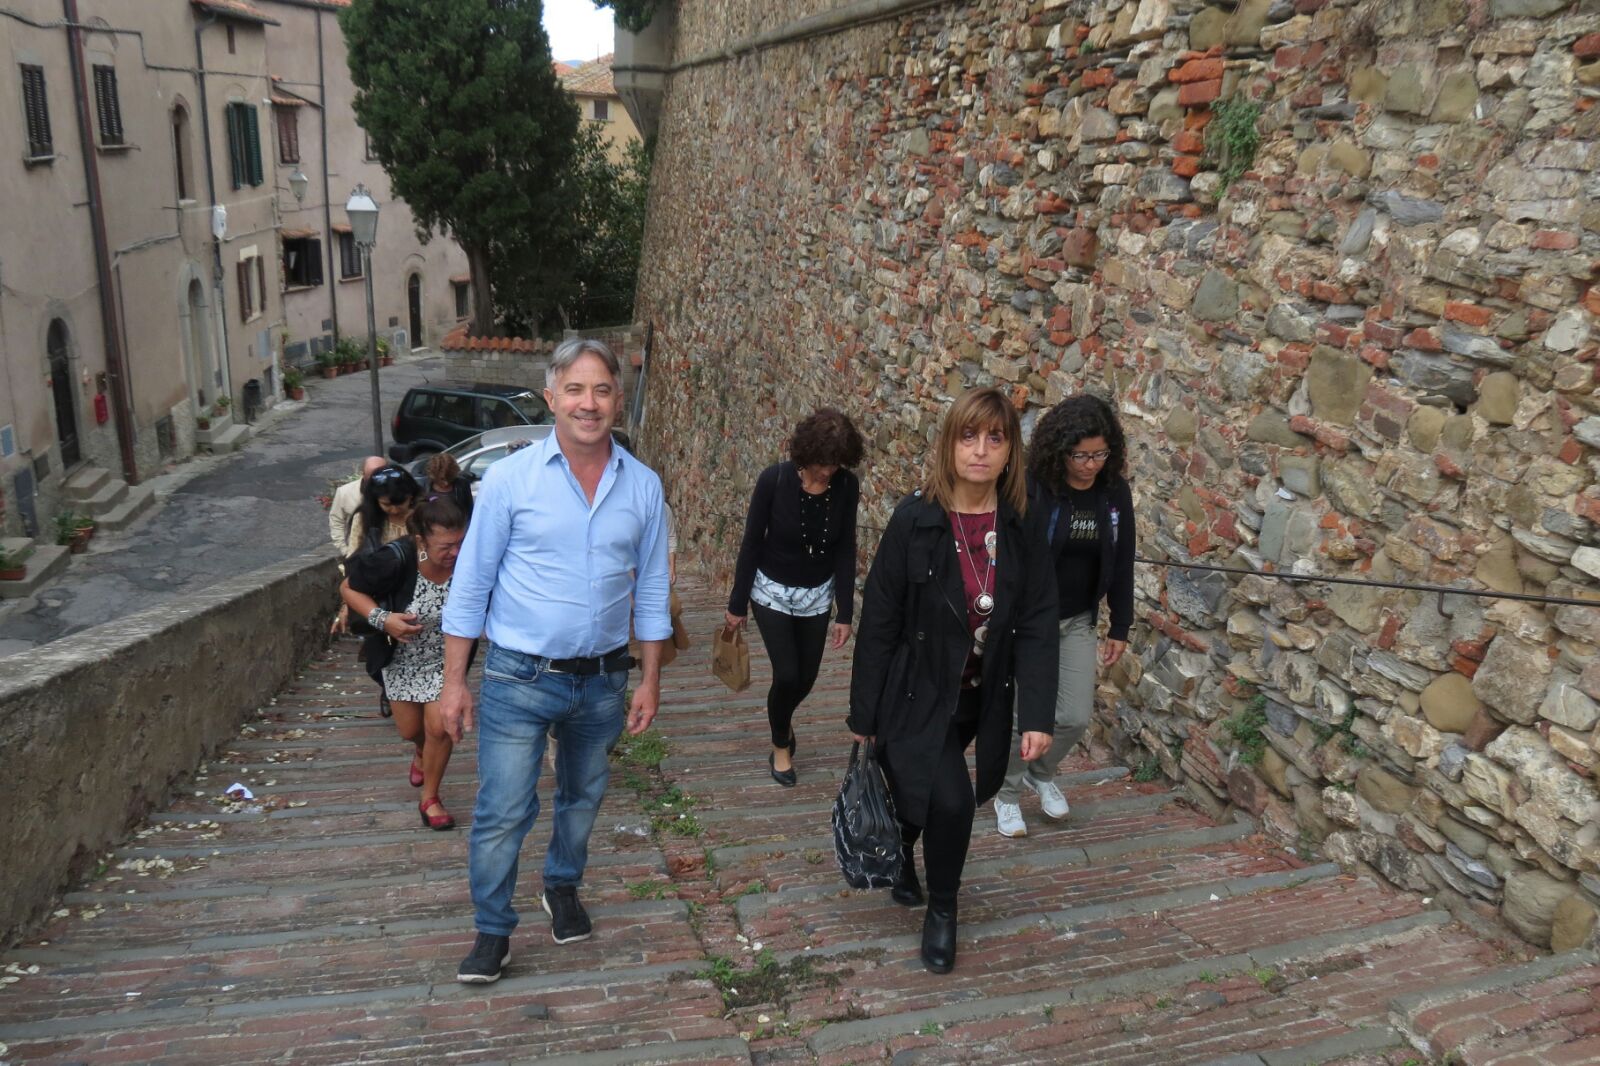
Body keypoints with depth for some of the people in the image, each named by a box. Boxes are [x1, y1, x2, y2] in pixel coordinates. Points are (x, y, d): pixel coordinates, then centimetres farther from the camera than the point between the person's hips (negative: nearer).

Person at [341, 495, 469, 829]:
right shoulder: (396, 560, -34)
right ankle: (422, 754, 56)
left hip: (445, 660, 0)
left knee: (439, 727, -8)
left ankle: (430, 799, 19)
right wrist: (381, 619, -30)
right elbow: (349, 588, -16)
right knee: (410, 730, 17)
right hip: (401, 658, 0)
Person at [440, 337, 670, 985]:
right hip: (520, 680, -3)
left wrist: (650, 680, 5)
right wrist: (454, 682, -6)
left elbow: (651, 590, 6)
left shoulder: (642, 486, -2)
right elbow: (471, 585, -5)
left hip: (602, 680, 3)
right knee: (502, 812, -2)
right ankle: (493, 930, 20)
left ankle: (563, 887, 46)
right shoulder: (510, 479, -10)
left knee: (582, 797, 21)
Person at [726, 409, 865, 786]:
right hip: (772, 592, -3)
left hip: (817, 596, 3)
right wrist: (738, 603, -7)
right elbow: (751, 542, -13)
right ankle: (780, 746, 22)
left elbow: (846, 550, -7)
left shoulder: (847, 486, -14)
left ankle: (781, 722, 44)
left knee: (806, 677, 9)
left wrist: (845, 614, -6)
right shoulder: (774, 480, -22)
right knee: (787, 675, -8)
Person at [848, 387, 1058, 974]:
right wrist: (864, 715, -7)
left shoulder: (1023, 526, -8)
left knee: (920, 791, 19)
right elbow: (878, 623, -11)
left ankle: (901, 855, 53)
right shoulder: (915, 519, -16)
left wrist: (1037, 714, -12)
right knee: (951, 800, -15)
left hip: (979, 700, 4)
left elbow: (1037, 625, -6)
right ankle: (940, 907, 14)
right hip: (916, 696, -3)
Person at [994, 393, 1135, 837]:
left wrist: (1120, 628, 7)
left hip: (1078, 621, 4)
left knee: (1076, 718, 5)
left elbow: (1121, 564, 5)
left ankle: (1042, 774, 36)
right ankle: (1008, 794, 29)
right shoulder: (1031, 488, -19)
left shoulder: (1115, 493, -4)